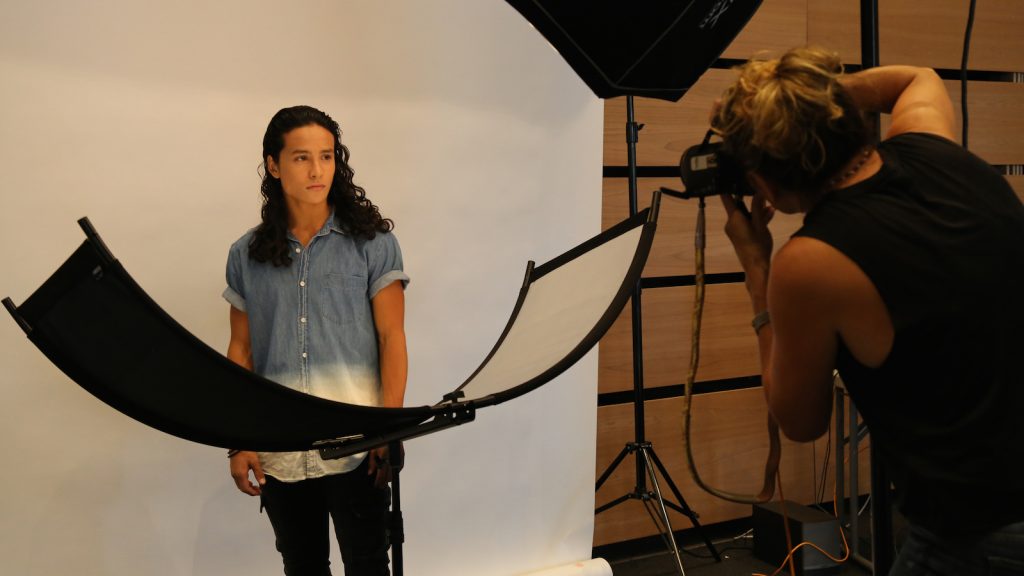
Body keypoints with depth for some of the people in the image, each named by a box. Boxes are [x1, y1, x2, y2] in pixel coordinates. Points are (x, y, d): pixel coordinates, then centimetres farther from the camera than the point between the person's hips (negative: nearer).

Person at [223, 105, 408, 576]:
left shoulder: (371, 242, -1)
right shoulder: (246, 255, 7)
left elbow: (392, 338, -3)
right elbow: (240, 352, 9)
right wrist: (238, 443, 5)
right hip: (278, 453, 3)